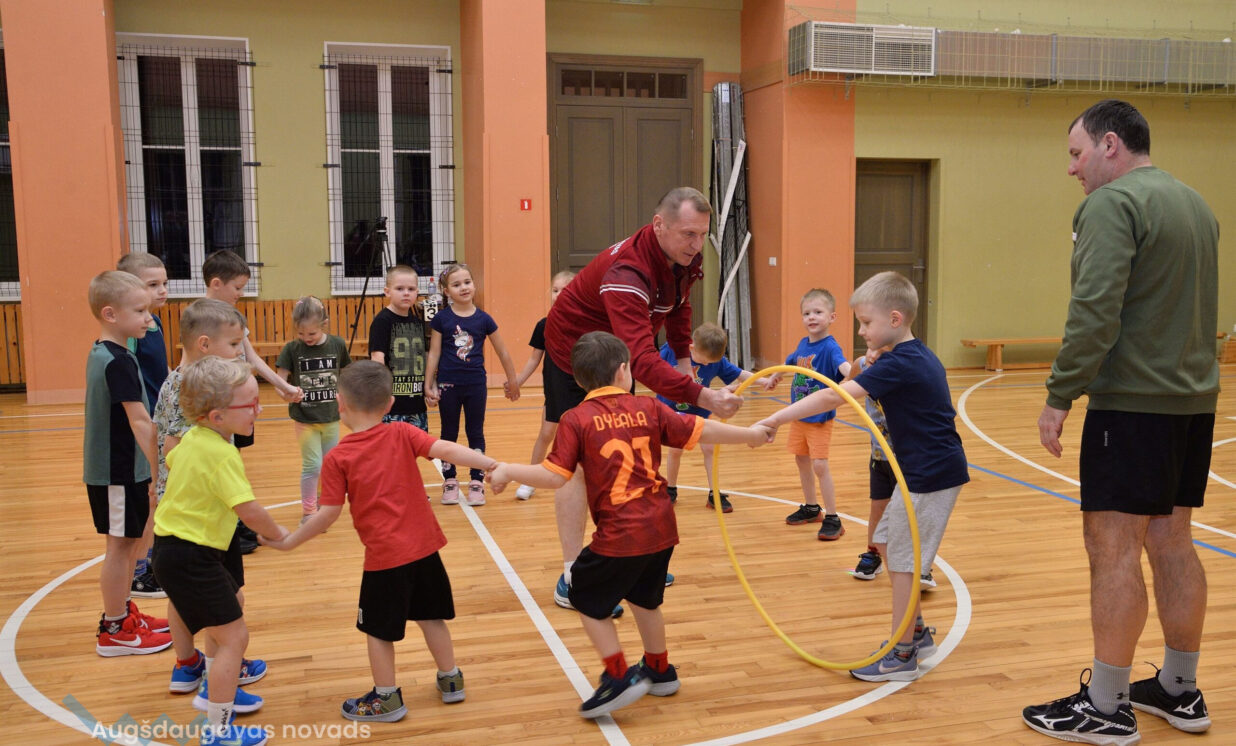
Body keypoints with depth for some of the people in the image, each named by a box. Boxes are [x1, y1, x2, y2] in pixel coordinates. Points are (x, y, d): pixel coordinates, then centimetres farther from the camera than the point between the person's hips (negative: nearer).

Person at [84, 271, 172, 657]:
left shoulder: (99, 354, 10)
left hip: (107, 468, 9)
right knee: (120, 545, 1)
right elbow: (140, 422, -24)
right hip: (119, 472, -9)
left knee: (128, 542, 19)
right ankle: (114, 631, 13)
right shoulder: (120, 361, -21)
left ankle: (123, 613, 33)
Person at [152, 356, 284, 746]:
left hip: (176, 543, 10)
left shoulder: (192, 437, 4)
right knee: (233, 636, -4)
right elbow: (249, 510, -27)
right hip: (188, 558, -10)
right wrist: (280, 535, -10)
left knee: (233, 606, 28)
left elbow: (170, 462, 24)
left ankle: (214, 691, 42)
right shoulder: (222, 455, -25)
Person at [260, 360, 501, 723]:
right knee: (430, 616, 21)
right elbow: (447, 450, -14)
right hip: (424, 546, 4)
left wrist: (289, 541, 4)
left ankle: (386, 699, 24)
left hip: (385, 556, -4)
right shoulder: (401, 434, -2)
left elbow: (328, 514, -8)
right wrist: (491, 463, -20)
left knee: (378, 628, 14)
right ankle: (450, 680, 33)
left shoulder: (338, 458, -8)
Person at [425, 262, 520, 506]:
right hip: (448, 384, 0)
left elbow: (502, 352, 7)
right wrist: (428, 385, -3)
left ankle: (477, 481, 17)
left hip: (476, 384, 0)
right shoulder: (441, 319, -4)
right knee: (449, 433, 11)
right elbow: (434, 353, -1)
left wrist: (513, 380, 12)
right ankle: (449, 481, 21)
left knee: (476, 433, 8)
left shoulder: (483, 319, -2)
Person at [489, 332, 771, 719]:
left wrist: (507, 471, 2)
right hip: (661, 528, 6)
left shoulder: (577, 419, -8)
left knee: (587, 599, 13)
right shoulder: (647, 408, 2)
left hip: (619, 535, -5)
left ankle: (619, 678, 9)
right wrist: (749, 434, 18)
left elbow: (553, 476, -13)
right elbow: (701, 431, 4)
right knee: (645, 599, 25)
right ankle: (659, 671, 40)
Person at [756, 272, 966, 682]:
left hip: (931, 476, -10)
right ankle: (918, 633, 28)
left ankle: (901, 656, 10)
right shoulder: (919, 357, 8)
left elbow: (832, 397, -31)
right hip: (924, 469, 10)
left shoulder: (898, 364, -22)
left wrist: (775, 419, -32)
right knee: (886, 541, 18)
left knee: (902, 558, -1)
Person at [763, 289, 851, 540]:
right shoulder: (803, 344, 1)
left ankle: (832, 519, 1)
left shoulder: (830, 347, -20)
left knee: (820, 465, -10)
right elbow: (790, 362, 23)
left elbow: (843, 364, -41)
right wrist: (775, 376, 40)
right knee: (801, 461, 16)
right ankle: (811, 508, 34)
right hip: (799, 414, 7)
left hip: (820, 417, -7)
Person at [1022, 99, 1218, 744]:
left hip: (1133, 402, -9)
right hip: (1194, 401, 9)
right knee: (1171, 541, 14)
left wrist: (1060, 395, -17)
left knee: (1114, 547, -4)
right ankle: (1180, 692, 24)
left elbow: (1094, 313, -21)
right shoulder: (1195, 203, 18)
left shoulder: (1113, 204, -11)